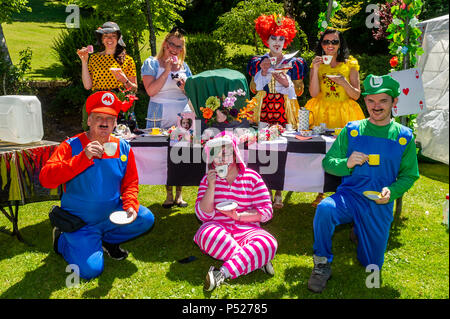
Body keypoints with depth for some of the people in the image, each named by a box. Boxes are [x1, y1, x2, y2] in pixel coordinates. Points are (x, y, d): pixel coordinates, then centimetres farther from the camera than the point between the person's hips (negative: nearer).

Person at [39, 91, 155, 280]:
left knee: (146, 218, -17)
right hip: (80, 222, -4)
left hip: (111, 216, 4)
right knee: (91, 269, -17)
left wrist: (130, 206, -14)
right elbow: (46, 179, -25)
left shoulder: (123, 148, 0)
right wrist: (83, 158, -34)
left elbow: (130, 183, 7)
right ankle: (62, 240, 14)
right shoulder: (72, 146, -12)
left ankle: (108, 240, 11)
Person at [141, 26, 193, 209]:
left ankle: (179, 194, 11)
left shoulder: (183, 66, 15)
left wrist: (186, 87, -4)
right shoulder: (151, 63, 3)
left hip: (183, 115, 3)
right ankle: (169, 194, 10)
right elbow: (151, 90, -11)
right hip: (160, 116, -3)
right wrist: (167, 71, -11)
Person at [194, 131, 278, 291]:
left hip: (246, 230, 0)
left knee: (268, 243, -32)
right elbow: (203, 215, -1)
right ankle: (255, 260, -22)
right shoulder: (208, 179, 8)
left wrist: (238, 216, -14)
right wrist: (211, 186, -12)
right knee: (208, 235, -36)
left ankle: (222, 273, -34)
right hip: (217, 228, 1)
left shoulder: (252, 177, 4)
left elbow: (266, 212, 0)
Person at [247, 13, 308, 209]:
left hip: (284, 110, -1)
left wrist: (286, 83, -10)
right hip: (263, 109, 1)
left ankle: (278, 194, 1)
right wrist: (262, 72, -5)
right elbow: (253, 88, 8)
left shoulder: (293, 63, 9)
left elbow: (299, 91, 7)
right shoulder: (257, 62, 13)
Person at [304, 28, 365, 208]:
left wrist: (344, 82, -14)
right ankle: (320, 192, 10)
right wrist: (315, 69, -12)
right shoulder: (317, 63, 9)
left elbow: (356, 95, 3)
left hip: (344, 113, -1)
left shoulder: (350, 64, 6)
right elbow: (313, 93, -4)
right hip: (321, 112, 1)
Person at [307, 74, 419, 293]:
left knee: (372, 265, 10)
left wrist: (391, 191, -13)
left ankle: (359, 232, 42)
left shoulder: (404, 136, 1)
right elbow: (328, 162, 2)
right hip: (350, 194, -1)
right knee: (324, 209, -36)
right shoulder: (352, 130, 0)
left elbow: (409, 175, 7)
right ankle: (322, 264, -14)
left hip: (379, 205, 2)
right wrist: (347, 163, -20)